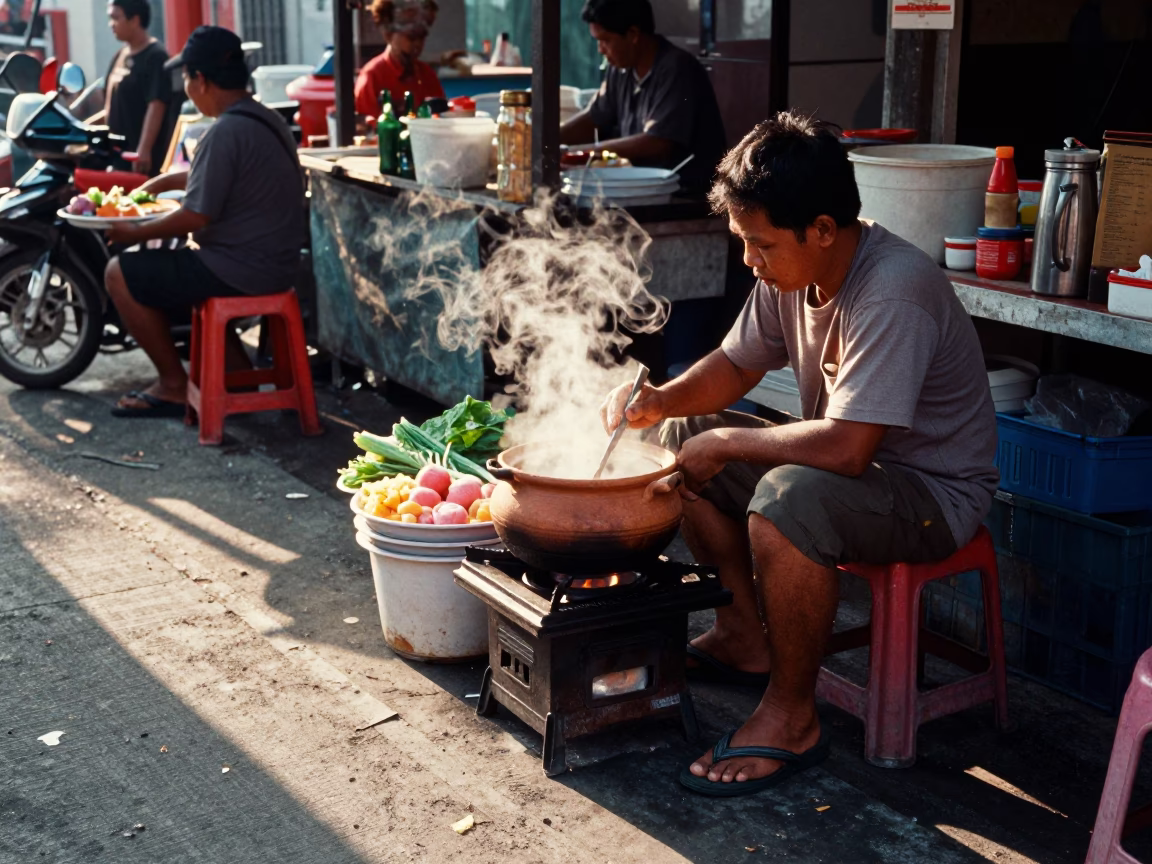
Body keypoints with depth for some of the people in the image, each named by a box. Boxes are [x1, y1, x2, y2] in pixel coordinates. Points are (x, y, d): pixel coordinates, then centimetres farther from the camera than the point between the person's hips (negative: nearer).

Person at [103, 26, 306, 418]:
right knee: (166, 264, 31)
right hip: (276, 264, 10)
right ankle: (234, 365, 25)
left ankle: (174, 385, 8)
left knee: (120, 274, 1)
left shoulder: (225, 132, -21)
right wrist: (165, 181, 26)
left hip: (240, 268, -10)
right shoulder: (267, 119, 8)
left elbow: (195, 217, -20)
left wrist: (135, 233, -6)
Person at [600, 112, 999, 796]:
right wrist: (662, 400, -10)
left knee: (786, 501, -37)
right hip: (848, 460, 9)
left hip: (934, 490, -9)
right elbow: (734, 366, 9)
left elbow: (845, 449, -37)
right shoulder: (792, 270, -4)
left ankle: (793, 718, -18)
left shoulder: (894, 294, -31)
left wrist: (727, 443, -25)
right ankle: (746, 636, 15)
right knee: (682, 440, 7)